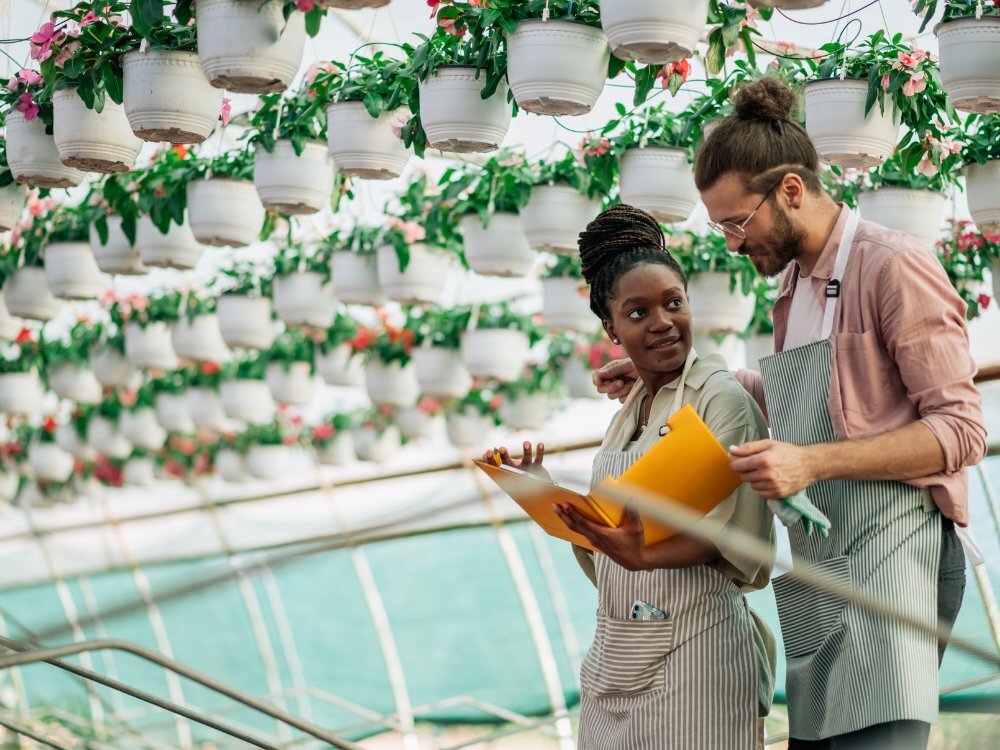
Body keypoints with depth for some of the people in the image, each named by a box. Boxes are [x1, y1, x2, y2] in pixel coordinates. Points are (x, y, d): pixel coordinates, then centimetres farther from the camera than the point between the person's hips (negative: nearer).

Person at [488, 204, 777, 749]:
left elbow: (738, 537, -17)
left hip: (693, 645, -7)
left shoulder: (721, 398, -8)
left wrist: (647, 556, -32)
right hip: (616, 654, 7)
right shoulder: (630, 409, 15)